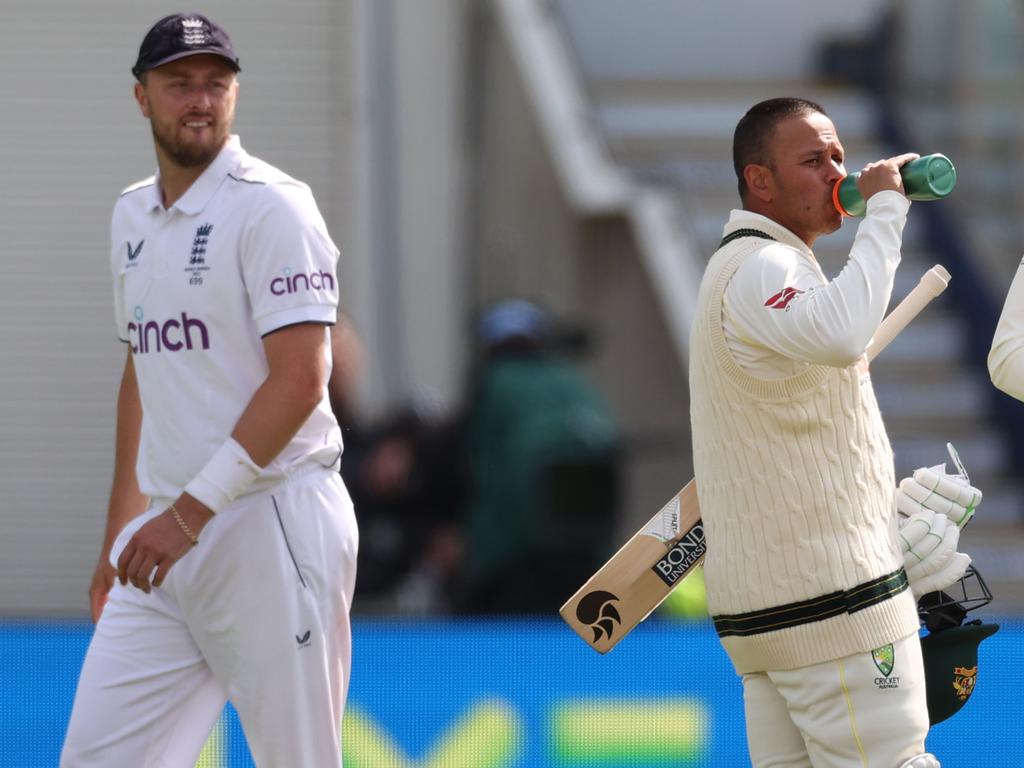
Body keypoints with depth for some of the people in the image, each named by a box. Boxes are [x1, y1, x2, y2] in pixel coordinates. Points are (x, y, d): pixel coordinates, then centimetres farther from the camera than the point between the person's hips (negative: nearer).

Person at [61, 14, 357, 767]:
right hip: (165, 535, 7)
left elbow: (300, 381, -17)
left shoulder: (270, 207, -9)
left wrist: (192, 512, -21)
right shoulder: (133, 216, 15)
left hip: (269, 527, -7)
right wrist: (120, 530, 23)